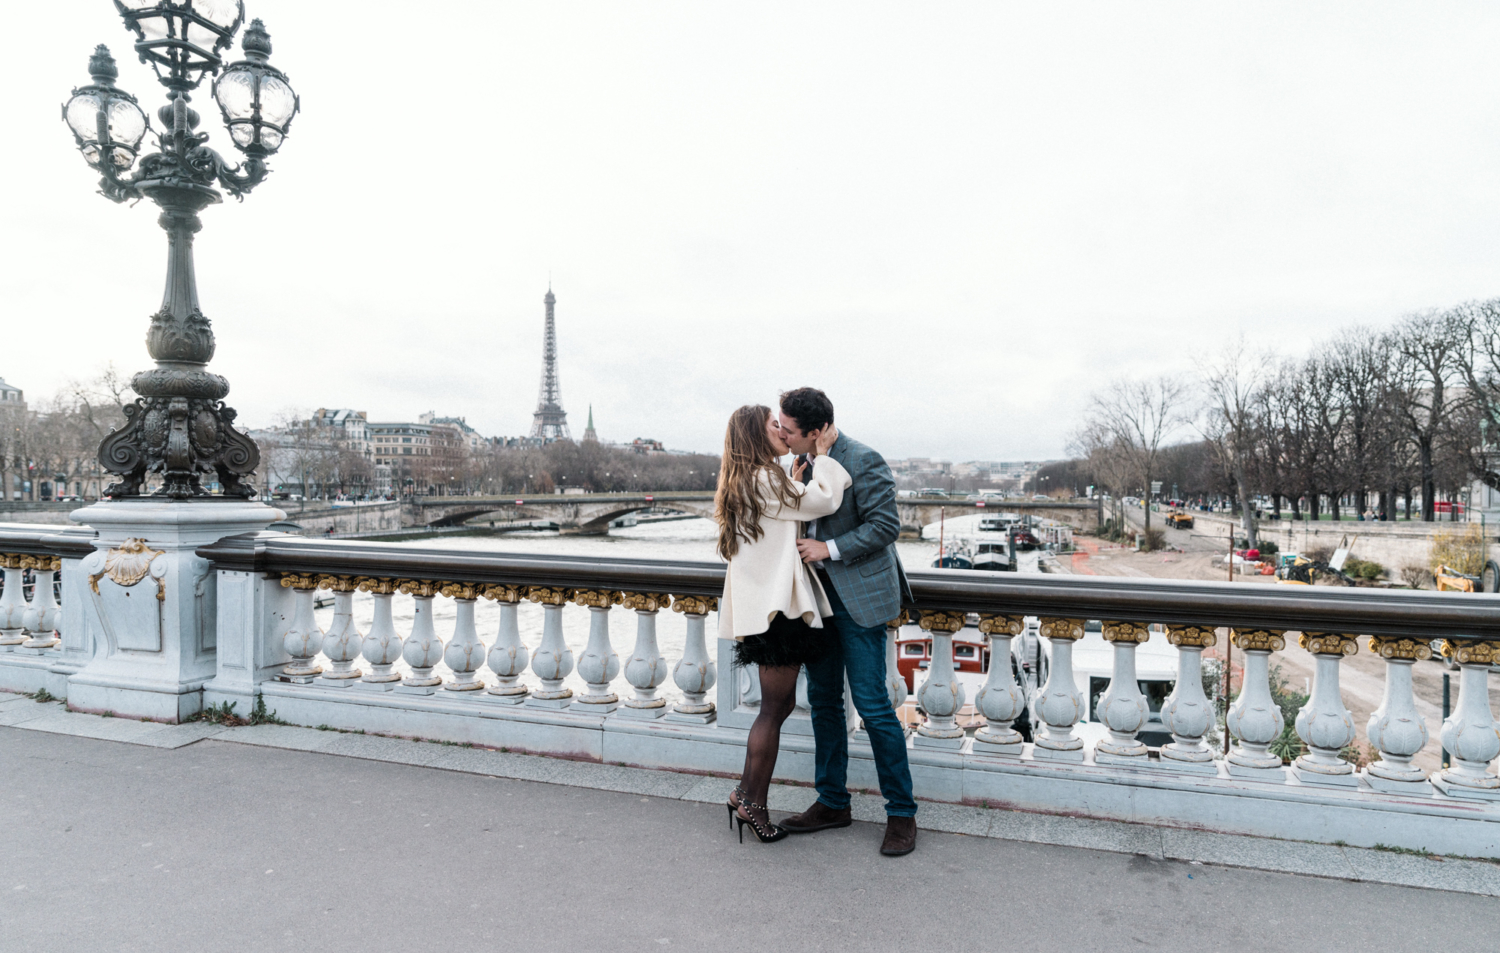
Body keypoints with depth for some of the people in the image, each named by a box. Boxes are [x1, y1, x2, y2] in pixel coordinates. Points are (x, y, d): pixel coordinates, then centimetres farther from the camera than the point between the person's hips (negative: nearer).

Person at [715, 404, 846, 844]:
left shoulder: (750, 482, 18)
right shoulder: (764, 480, -15)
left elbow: (791, 508, 22)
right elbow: (823, 501, -14)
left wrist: (798, 479, 13)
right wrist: (822, 456, -2)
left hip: (766, 604, 11)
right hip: (776, 606, -11)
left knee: (781, 703, 17)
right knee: (774, 708, 0)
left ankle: (744, 794, 24)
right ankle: (753, 806, 11)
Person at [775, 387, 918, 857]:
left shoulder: (863, 461, -16)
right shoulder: (805, 462, 8)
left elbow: (886, 525, -17)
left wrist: (829, 549, -18)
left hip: (858, 596, -8)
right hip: (820, 593, 8)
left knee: (872, 704, -5)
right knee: (823, 699, 13)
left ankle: (902, 812, 10)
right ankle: (832, 802, 26)